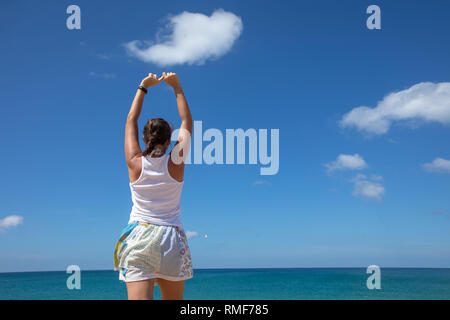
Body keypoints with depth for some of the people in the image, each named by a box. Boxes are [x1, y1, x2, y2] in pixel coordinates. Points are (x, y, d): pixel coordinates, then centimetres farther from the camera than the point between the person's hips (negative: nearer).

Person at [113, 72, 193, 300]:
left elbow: (131, 120, 15)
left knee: (139, 298, -11)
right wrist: (176, 87, 19)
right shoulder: (175, 162, -1)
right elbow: (187, 121, 12)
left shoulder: (135, 163, 0)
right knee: (173, 300, 12)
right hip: (171, 237, 1)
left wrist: (143, 87, 25)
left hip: (138, 237, 0)